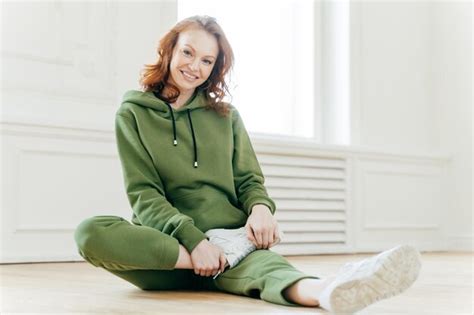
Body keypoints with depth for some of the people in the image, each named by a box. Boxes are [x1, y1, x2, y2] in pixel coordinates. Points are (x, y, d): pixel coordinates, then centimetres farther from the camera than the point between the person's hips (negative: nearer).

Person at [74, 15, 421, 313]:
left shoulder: (226, 115, 16)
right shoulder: (134, 113, 6)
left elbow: (249, 179, 12)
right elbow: (144, 194, -4)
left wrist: (260, 207, -15)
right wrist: (194, 240, -22)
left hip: (232, 240, 1)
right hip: (173, 242, -1)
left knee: (262, 263, -37)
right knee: (90, 233, -34)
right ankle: (223, 254, -36)